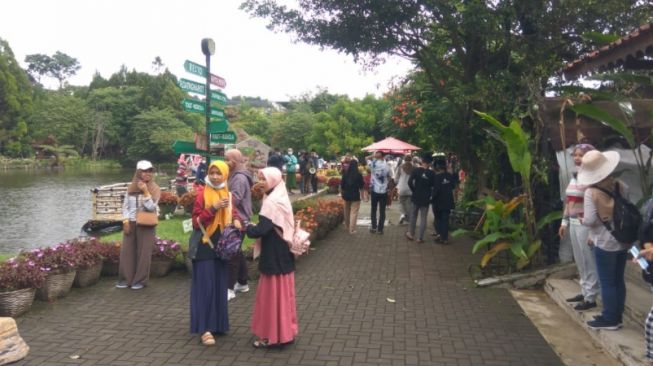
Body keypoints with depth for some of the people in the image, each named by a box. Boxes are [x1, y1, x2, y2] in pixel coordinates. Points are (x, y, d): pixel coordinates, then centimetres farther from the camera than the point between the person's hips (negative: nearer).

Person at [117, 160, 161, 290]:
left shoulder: (155, 189, -3)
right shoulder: (131, 187, 6)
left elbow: (151, 207, -13)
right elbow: (125, 205, 9)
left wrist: (145, 191, -20)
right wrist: (125, 221, -3)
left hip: (146, 225, -3)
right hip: (130, 223, 3)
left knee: (143, 253, 1)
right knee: (126, 251, 3)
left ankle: (140, 280, 10)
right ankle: (125, 279, 13)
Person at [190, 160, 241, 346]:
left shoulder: (227, 194, 7)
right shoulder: (202, 194, -9)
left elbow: (232, 213, 18)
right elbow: (196, 221, -13)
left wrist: (236, 220, -5)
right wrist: (213, 208, -24)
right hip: (205, 245, -6)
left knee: (220, 285, 11)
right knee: (206, 285, -6)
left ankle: (218, 323, 23)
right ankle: (205, 328, -2)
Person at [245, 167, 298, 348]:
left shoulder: (272, 202, -20)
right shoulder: (281, 198, 9)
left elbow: (261, 230, -25)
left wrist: (246, 227, -7)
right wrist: (253, 227, 7)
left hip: (274, 255, -9)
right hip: (282, 252, 9)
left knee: (273, 294, 2)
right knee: (282, 293, 17)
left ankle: (273, 335, 13)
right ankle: (285, 330, 28)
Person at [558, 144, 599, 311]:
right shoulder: (574, 176, 12)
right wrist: (564, 222, 17)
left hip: (585, 224, -8)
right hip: (573, 223, 8)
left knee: (588, 261, 0)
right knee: (580, 260, 16)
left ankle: (591, 298, 8)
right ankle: (584, 292, 28)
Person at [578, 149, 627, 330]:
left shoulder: (591, 192, -16)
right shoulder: (622, 187, 1)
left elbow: (591, 221, -19)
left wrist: (582, 221, 5)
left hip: (605, 243, -6)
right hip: (623, 240, 6)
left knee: (607, 282, 4)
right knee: (618, 280, 15)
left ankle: (609, 319, 12)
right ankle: (617, 316, 25)